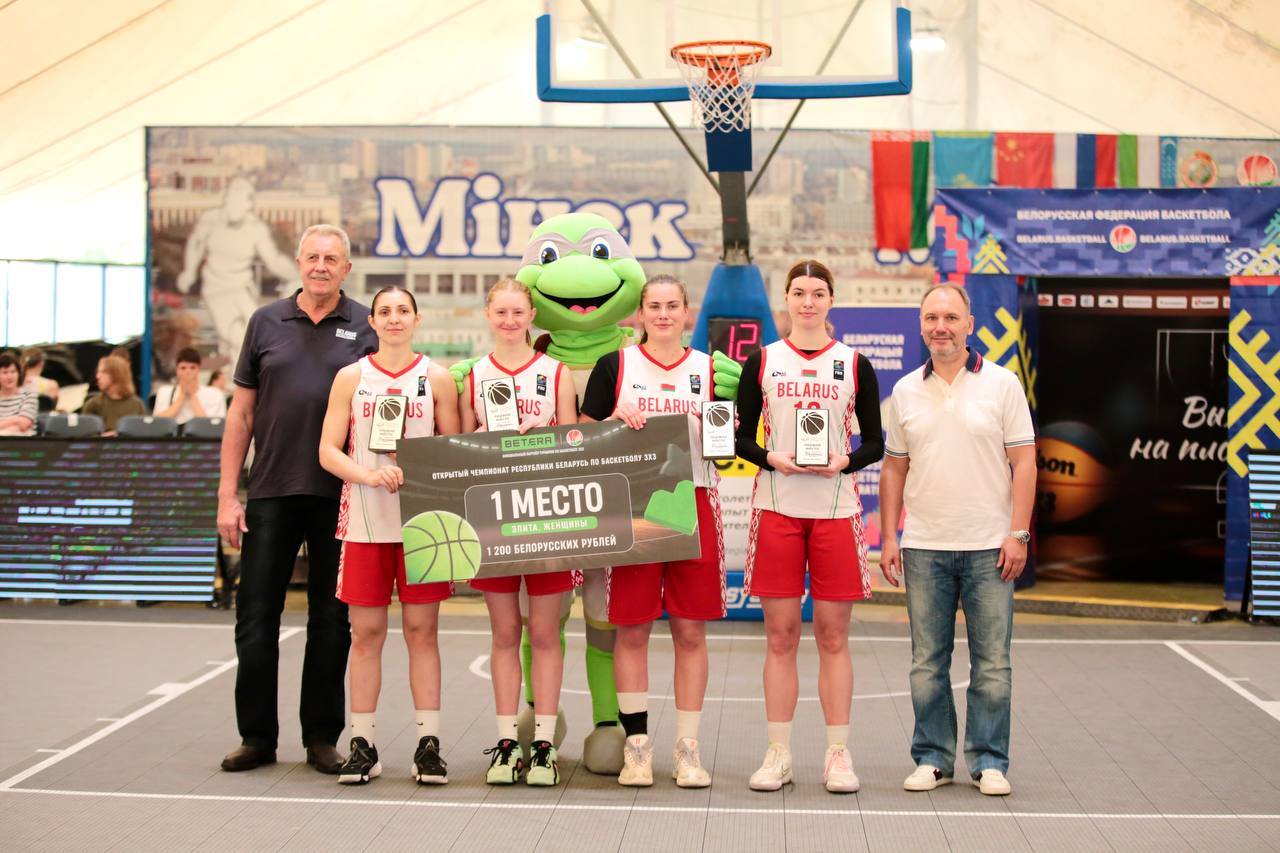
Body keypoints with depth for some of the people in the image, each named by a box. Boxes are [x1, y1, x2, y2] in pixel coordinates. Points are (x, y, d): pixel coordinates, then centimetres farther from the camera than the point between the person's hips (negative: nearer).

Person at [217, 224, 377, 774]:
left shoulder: (366, 328, 4)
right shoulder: (266, 323, 8)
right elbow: (241, 413, 9)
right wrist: (227, 495, 3)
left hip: (340, 496, -1)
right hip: (271, 493, 1)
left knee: (331, 620, 6)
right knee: (256, 616, 3)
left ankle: (322, 738, 17)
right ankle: (257, 736, 15)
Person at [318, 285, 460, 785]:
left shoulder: (437, 378, 5)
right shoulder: (351, 377, 6)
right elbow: (328, 451, 2)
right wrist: (370, 475, -16)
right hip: (365, 521, 1)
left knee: (422, 631, 2)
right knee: (366, 632, 4)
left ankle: (428, 743, 8)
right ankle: (362, 744, 11)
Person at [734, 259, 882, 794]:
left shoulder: (854, 364, 6)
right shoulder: (761, 362, 6)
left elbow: (875, 443, 7)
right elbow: (741, 437, 7)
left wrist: (845, 461, -12)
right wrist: (771, 458, -12)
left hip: (836, 509, 0)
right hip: (776, 508, 0)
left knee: (833, 636, 3)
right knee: (780, 635, 3)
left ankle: (838, 755, 10)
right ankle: (778, 754, 11)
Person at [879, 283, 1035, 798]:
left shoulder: (1001, 384, 0)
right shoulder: (906, 392, 8)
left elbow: (1023, 462, -2)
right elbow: (894, 469, 12)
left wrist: (1018, 533, -9)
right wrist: (888, 537, 5)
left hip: (989, 547, -2)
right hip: (924, 547, 3)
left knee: (991, 663, 2)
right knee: (927, 663, 7)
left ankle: (989, 761, 12)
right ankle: (933, 759, 17)